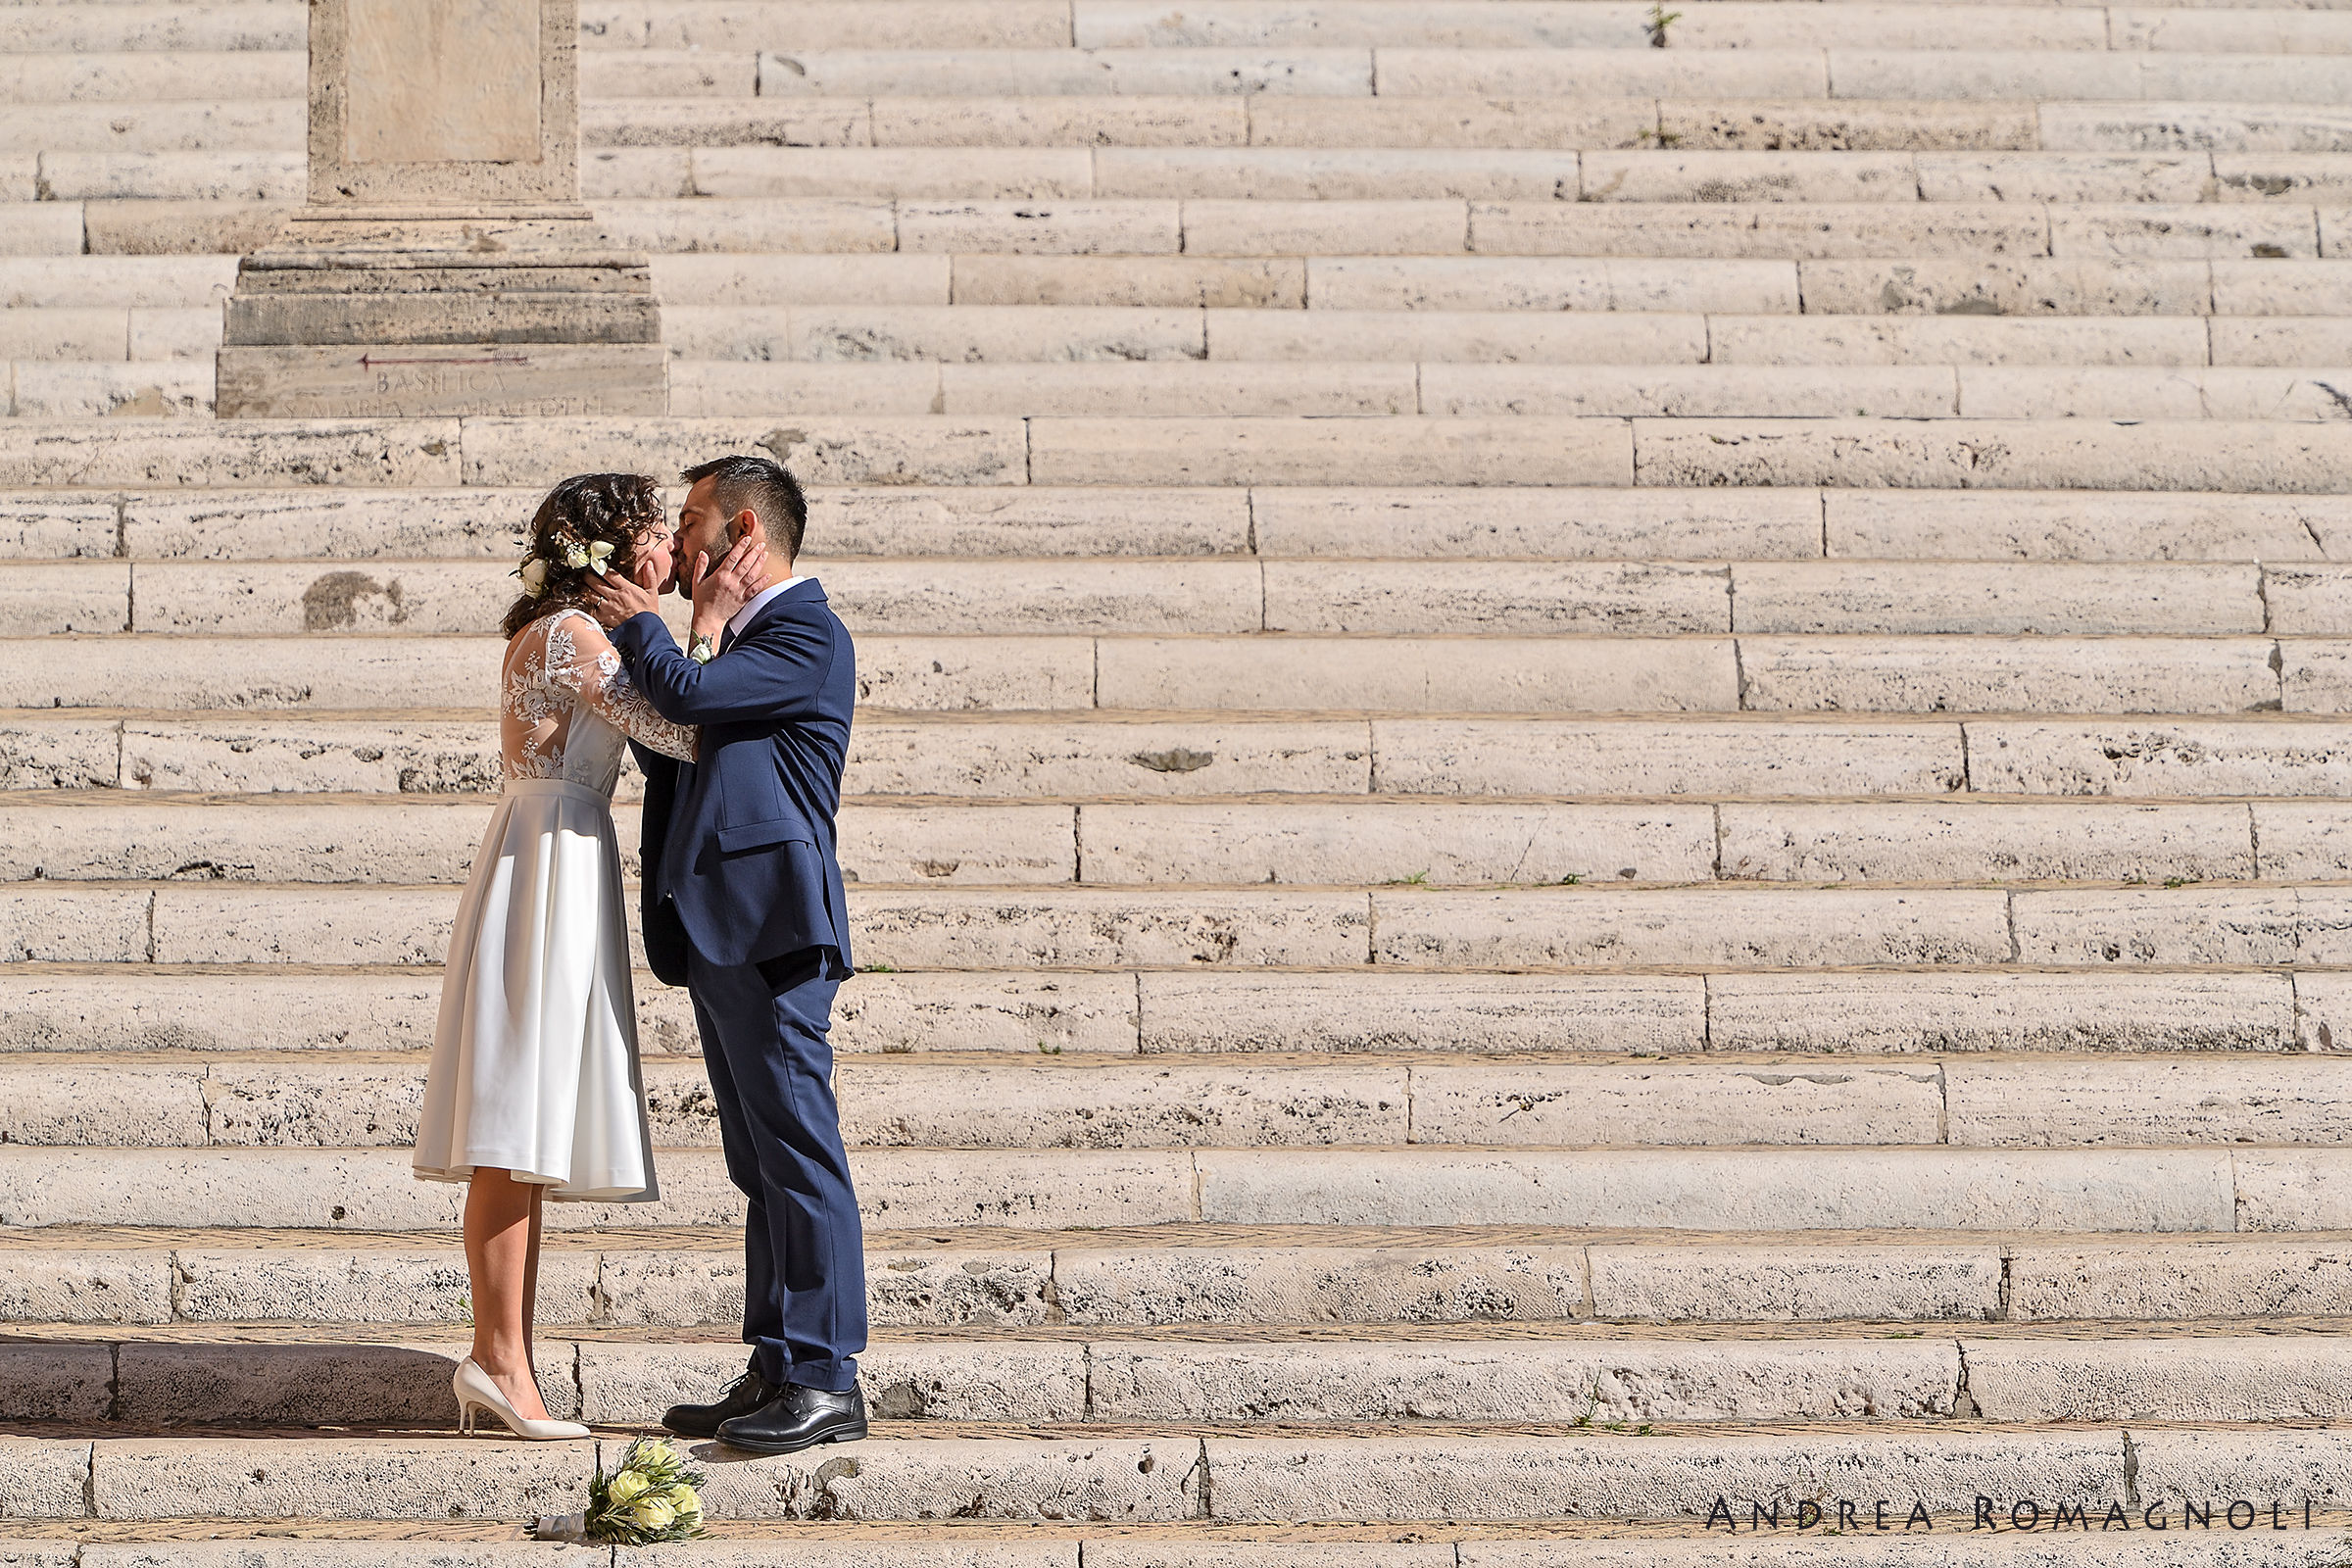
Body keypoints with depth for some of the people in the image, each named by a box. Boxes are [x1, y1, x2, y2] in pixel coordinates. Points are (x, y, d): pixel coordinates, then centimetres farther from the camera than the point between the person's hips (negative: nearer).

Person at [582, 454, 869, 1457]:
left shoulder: (807, 633, -7)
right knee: (763, 1167, 10)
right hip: (720, 939, 10)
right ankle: (776, 1374, 12)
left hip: (772, 930, -10)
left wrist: (639, 624, 0)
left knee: (798, 1152, -9)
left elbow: (689, 696, -19)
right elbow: (674, 736, 21)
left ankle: (827, 1382, -9)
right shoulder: (739, 636, 23)